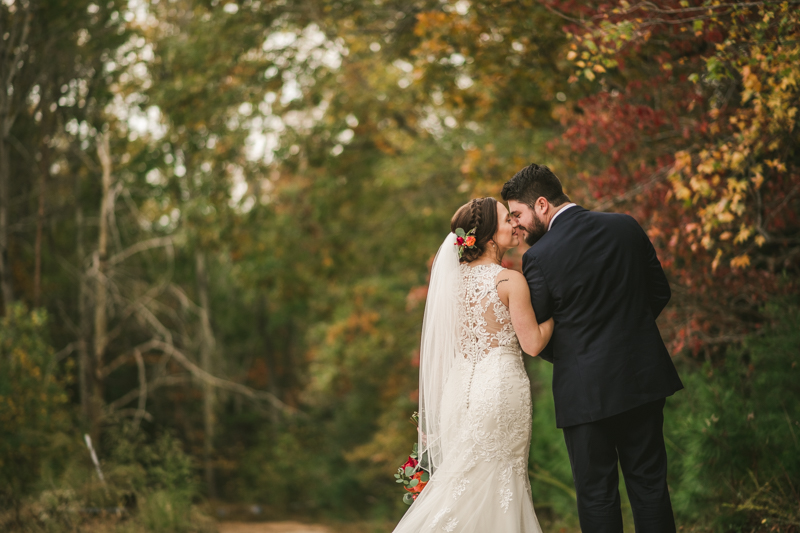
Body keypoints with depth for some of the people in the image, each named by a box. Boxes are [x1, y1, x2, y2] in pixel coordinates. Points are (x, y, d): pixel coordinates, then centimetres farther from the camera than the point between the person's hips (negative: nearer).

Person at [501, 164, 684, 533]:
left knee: (597, 495, 7)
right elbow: (660, 292, 10)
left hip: (586, 390, -5)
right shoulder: (626, 227, 1)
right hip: (643, 377, 5)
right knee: (649, 482, 15)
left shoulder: (539, 257, -15)